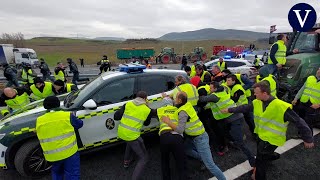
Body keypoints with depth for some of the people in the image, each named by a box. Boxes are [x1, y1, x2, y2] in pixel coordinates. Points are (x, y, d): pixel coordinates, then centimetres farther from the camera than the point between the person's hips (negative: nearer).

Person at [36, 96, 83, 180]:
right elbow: (79, 124, 6)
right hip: (69, 152, -3)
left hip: (52, 156, 4)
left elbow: (40, 137, 14)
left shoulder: (39, 121, 1)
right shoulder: (68, 116, -10)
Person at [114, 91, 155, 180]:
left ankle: (126, 161, 52)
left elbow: (116, 116, 4)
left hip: (121, 133, 5)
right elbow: (146, 123, 16)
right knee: (143, 158, 10)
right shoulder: (147, 110, -1)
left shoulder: (127, 104, 3)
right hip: (132, 135, -5)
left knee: (131, 141, 39)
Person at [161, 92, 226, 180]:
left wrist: (168, 122, -22)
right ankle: (203, 159, 31)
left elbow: (180, 130, -30)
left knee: (210, 165, -5)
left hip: (200, 139, -9)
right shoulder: (187, 105, -1)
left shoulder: (183, 112, -25)